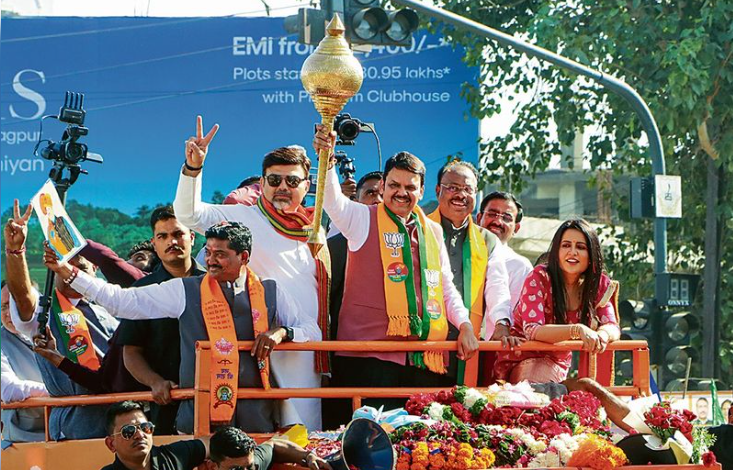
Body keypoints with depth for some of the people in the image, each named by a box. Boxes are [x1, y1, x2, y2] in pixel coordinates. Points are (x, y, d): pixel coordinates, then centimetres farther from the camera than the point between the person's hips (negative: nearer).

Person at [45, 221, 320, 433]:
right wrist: (69, 274, -2)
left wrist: (282, 332, -7)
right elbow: (122, 301, 3)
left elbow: (312, 330, 14)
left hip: (257, 416, 1)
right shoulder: (186, 291, 4)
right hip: (200, 417, -1)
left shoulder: (270, 292, 8)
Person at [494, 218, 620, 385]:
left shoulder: (600, 283, -3)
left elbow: (612, 327, -10)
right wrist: (577, 330, -43)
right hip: (521, 359, -4)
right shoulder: (539, 278, -15)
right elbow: (532, 330, -26)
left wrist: (603, 334, -37)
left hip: (559, 364, 4)